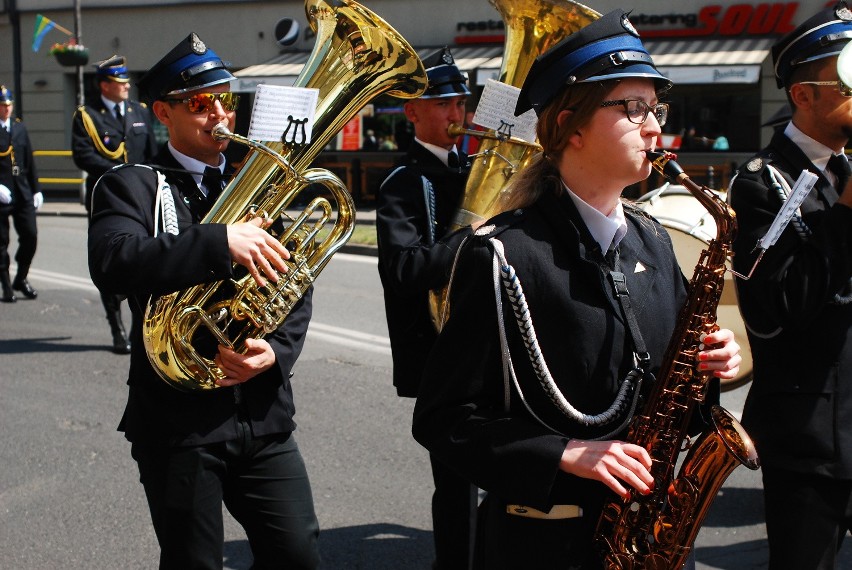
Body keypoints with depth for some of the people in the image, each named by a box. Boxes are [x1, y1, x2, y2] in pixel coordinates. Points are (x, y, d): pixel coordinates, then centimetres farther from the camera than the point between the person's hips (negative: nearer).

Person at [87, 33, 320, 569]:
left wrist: (276, 351, -10)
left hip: (265, 416, 4)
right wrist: (221, 241, -31)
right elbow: (113, 263, -23)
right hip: (179, 419, -4)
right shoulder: (131, 187, -2)